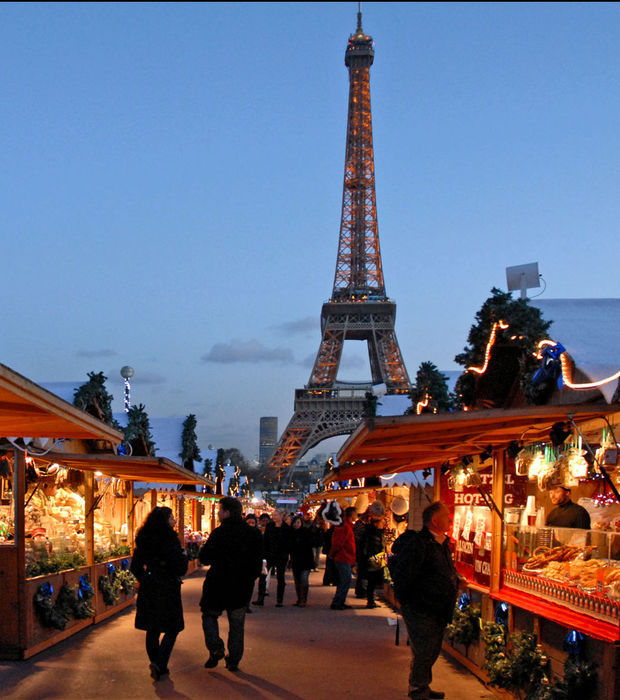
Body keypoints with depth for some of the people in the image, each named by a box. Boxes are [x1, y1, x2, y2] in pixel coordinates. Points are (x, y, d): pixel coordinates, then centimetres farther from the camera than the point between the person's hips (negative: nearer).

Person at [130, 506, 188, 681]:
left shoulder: (143, 540, 4)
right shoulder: (169, 539, -15)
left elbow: (135, 567, 10)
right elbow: (180, 568, -15)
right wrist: (183, 554, 2)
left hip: (148, 589, 6)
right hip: (167, 590, -6)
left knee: (152, 630, 14)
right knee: (172, 629, 5)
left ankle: (157, 667, 20)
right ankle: (159, 664, -9)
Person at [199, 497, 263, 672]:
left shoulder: (219, 533, -16)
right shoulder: (254, 533, -1)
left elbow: (204, 558, -11)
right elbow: (258, 561, 6)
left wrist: (204, 547, 8)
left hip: (218, 585, -4)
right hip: (242, 586, 4)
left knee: (209, 615, 16)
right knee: (237, 623, 13)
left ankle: (215, 648, -3)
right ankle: (234, 660, 15)